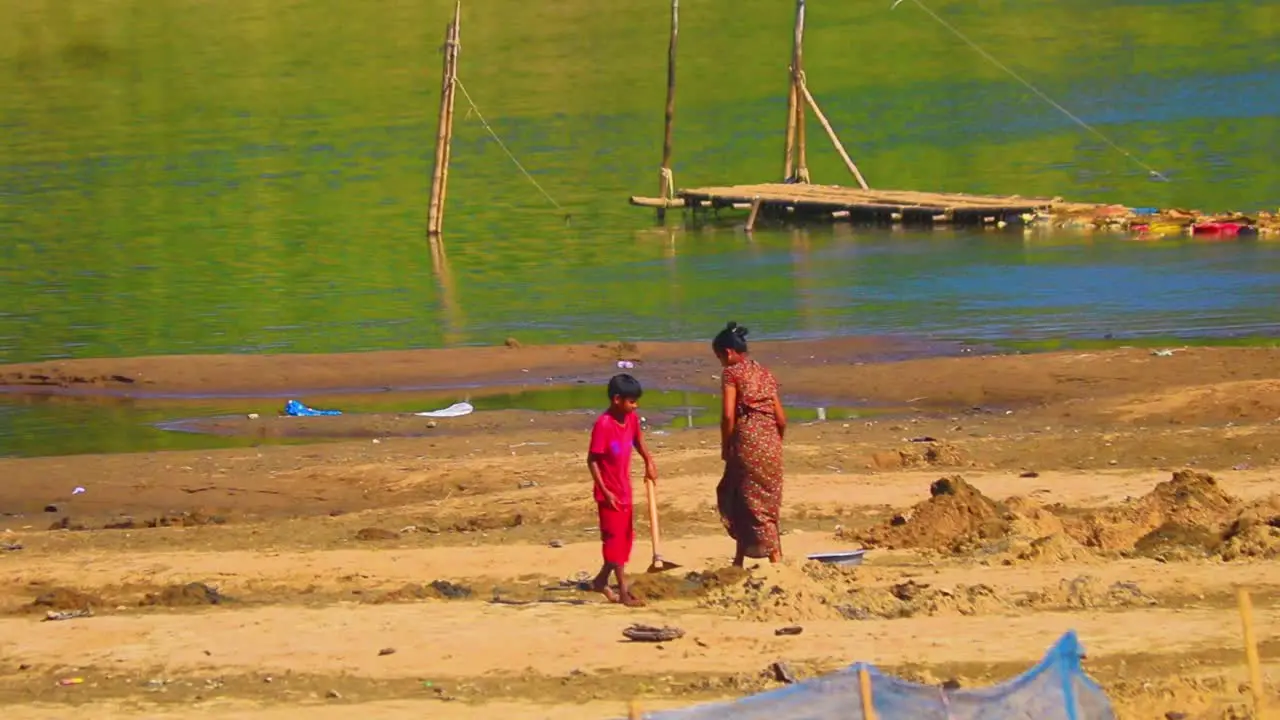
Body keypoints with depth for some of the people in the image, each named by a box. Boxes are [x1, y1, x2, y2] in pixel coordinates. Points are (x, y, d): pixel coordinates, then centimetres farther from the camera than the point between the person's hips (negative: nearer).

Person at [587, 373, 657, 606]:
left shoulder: (631, 419, 1)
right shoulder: (604, 424, -21)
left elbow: (638, 439, 21)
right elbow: (592, 460, -18)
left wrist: (649, 461, 4)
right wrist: (604, 491, -20)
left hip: (625, 491, 8)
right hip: (609, 494, -8)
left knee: (627, 537, 14)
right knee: (615, 538, -4)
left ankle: (602, 581, 27)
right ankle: (623, 591, -3)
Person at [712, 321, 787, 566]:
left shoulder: (732, 373, -4)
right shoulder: (765, 374, 14)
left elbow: (728, 415, -12)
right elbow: (781, 418, 12)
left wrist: (725, 448, -2)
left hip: (747, 441, -6)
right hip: (771, 443, 6)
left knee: (753, 503, 1)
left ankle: (776, 558, -1)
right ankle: (740, 556, 13)